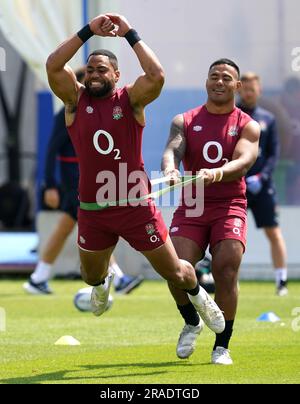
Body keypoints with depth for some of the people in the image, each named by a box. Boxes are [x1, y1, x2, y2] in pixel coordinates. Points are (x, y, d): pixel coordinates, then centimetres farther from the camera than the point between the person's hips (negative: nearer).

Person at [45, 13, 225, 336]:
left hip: (135, 205, -2)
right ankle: (102, 284, 59)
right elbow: (53, 66, -15)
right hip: (92, 209, 2)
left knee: (174, 271, 5)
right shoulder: (76, 99, 0)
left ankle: (197, 295, 37)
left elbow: (157, 76, -23)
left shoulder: (130, 99, -4)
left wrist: (130, 35, -17)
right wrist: (88, 32, -17)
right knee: (90, 274, 22)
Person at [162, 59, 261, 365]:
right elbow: (172, 149, -11)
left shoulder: (247, 126, 3)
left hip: (229, 207, -1)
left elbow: (242, 163, -15)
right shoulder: (185, 121, 7)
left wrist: (216, 174, -36)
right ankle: (191, 323, 16)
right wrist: (170, 169, -35)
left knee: (226, 272, -15)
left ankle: (222, 346, -1)